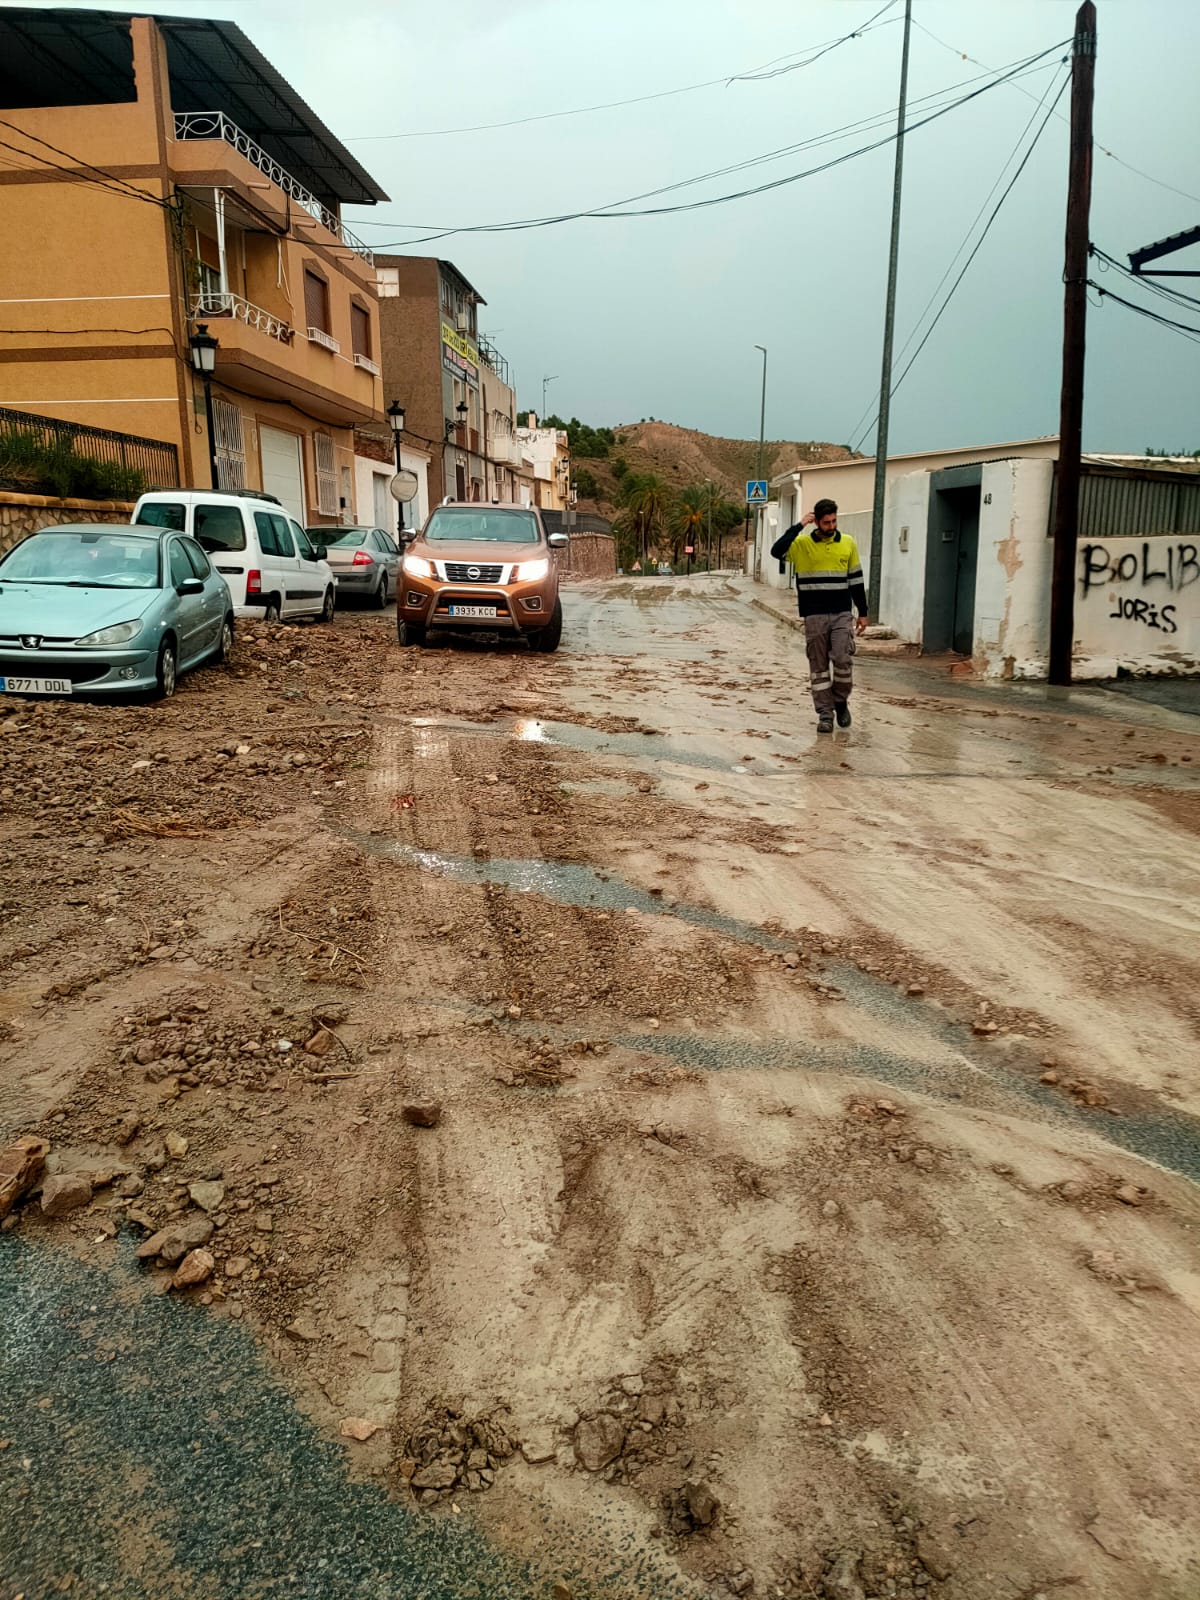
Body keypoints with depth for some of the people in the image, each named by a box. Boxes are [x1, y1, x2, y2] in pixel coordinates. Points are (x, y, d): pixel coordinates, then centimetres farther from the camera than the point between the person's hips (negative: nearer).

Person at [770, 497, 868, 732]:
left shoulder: (848, 543, 6)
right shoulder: (802, 544, -1)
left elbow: (856, 580, 11)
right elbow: (776, 551, -19)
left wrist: (863, 612, 11)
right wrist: (798, 526, -18)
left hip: (842, 614, 1)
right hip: (814, 616, -1)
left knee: (843, 660, -10)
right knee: (819, 666, 4)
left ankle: (841, 702, 14)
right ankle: (825, 713, 12)